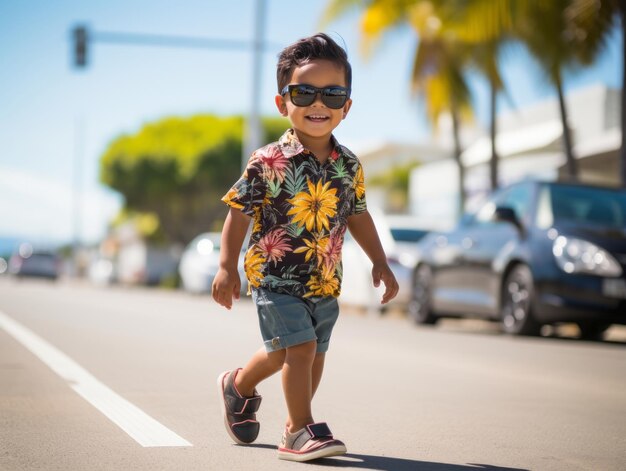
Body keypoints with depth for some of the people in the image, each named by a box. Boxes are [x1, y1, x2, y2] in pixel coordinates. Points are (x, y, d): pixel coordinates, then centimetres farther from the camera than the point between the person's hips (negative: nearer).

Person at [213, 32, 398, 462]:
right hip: (275, 276, -6)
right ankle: (302, 430, -1)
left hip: (325, 281, 6)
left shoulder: (349, 165, 1)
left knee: (314, 353, 15)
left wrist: (380, 263, 13)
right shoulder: (268, 162, -12)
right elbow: (240, 212, -7)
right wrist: (227, 266, -11)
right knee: (299, 346, -14)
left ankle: (240, 385, 38)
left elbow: (358, 215, 14)